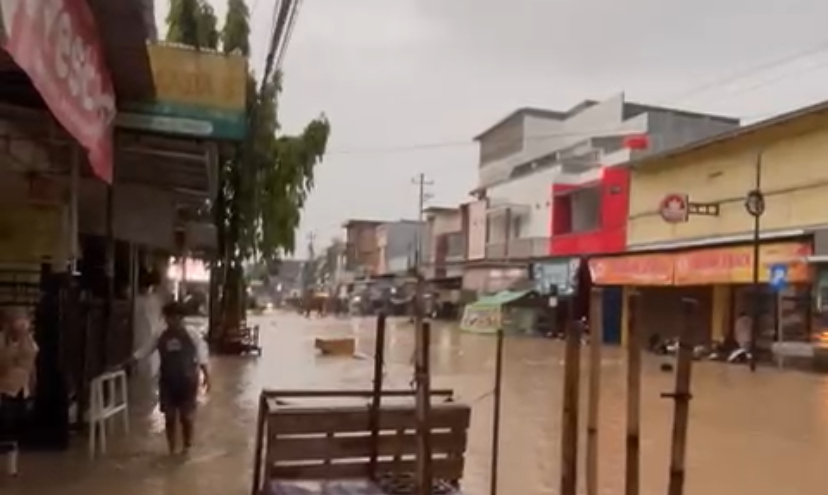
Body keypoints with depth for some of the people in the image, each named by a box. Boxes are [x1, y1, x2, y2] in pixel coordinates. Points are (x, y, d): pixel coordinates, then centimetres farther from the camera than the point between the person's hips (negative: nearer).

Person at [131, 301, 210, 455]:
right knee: (170, 417, 8)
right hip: (168, 383, 3)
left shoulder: (192, 337, -7)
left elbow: (202, 358, -7)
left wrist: (206, 376, -16)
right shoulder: (161, 337, 1)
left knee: (187, 417, 5)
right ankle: (172, 450, 22)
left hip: (187, 382, -3)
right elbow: (141, 353, 3)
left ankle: (187, 447, 23)